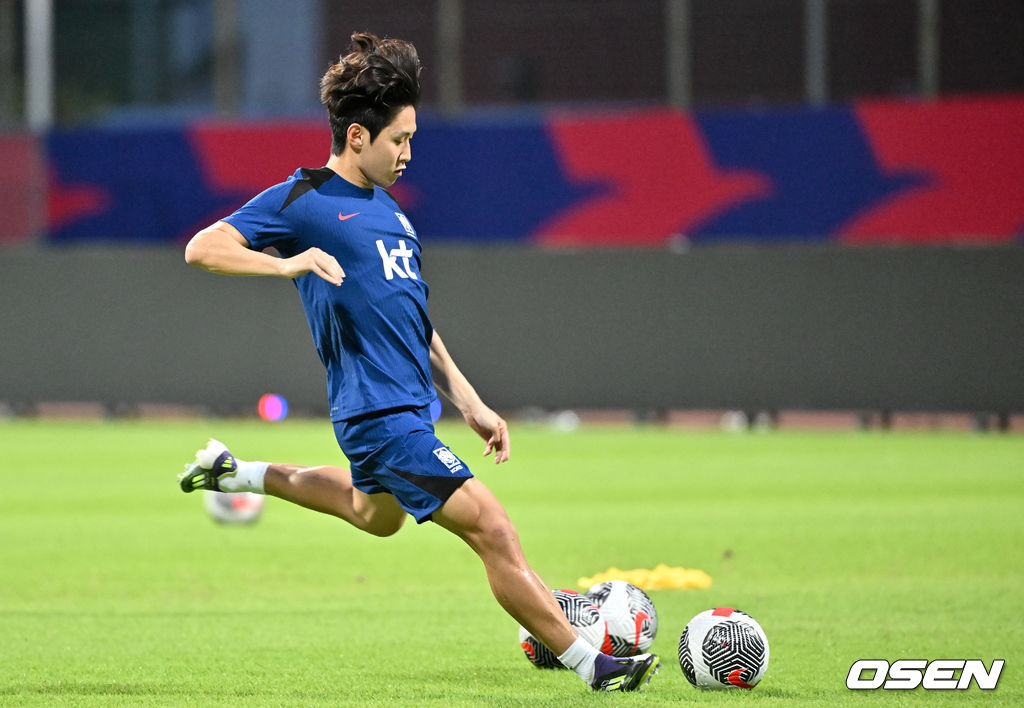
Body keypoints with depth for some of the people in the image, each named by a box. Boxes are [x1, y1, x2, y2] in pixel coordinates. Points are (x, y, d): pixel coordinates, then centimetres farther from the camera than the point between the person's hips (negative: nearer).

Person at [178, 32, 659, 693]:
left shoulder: (387, 208, 16)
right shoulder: (303, 199, -9)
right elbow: (202, 248, -15)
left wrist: (471, 404, 17)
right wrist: (287, 262, -30)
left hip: (413, 401, 10)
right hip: (382, 413, -10)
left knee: (377, 515, 36)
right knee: (493, 529, -13)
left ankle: (239, 474, 46)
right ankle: (591, 664, -7)